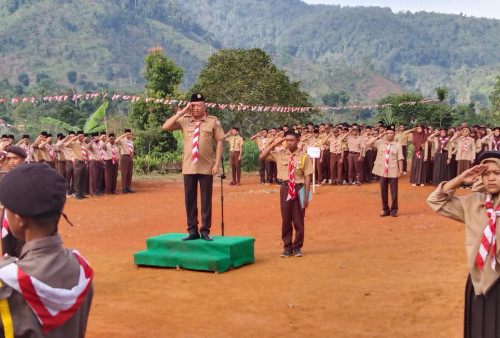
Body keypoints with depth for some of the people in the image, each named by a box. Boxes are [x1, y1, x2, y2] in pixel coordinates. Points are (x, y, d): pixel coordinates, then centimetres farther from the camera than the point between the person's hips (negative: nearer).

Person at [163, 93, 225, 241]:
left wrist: (217, 164, -6)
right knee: (189, 199, 6)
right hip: (189, 167, 2)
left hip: (207, 167, -2)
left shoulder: (213, 121, 0)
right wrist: (181, 112, -8)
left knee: (206, 200, 4)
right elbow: (165, 126, -6)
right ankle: (192, 231, 16)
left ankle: (205, 231, 13)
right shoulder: (184, 120, 4)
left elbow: (219, 142, 1)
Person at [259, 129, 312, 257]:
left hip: (299, 189, -2)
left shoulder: (304, 157, -3)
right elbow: (261, 157, 1)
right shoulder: (280, 154, 4)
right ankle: (287, 247, 20)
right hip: (285, 188, 2)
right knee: (285, 219, 7)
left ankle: (297, 247, 21)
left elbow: (307, 177, -4)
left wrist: (306, 196, -7)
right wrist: (273, 144, -5)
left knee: (298, 220, 6)